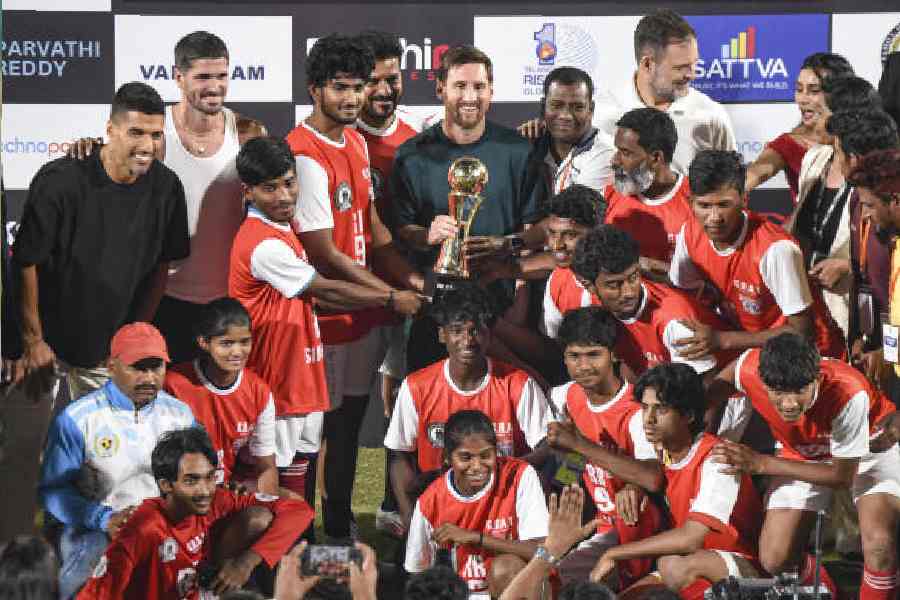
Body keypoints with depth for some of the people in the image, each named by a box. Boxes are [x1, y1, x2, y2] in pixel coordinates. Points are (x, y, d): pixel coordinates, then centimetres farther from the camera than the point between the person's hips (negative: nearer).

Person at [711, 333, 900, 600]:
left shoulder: (849, 392, -40)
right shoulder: (750, 368, -33)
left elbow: (844, 476, -26)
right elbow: (720, 382, -4)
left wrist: (762, 464, -31)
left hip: (870, 447, -3)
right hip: (802, 454, 3)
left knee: (879, 543, -29)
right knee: (774, 561, -6)